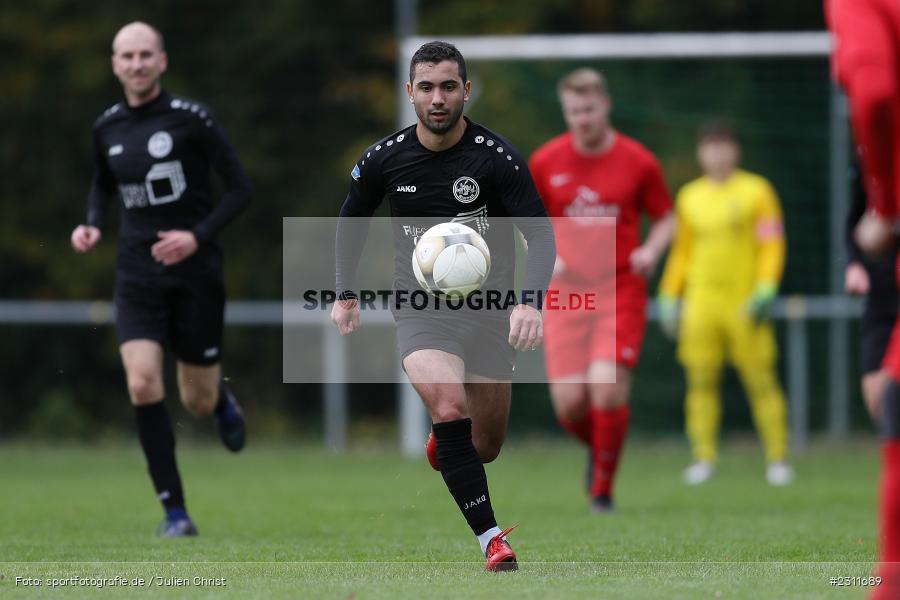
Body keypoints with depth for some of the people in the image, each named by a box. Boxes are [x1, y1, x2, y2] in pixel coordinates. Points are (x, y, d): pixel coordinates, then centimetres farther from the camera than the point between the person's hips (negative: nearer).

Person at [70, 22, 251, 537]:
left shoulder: (192, 119, -9)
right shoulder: (107, 128, 5)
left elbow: (241, 189, -6)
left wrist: (198, 236, -18)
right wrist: (92, 226, 4)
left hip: (195, 275, -3)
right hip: (138, 277, 3)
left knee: (198, 402, 4)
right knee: (143, 386, -17)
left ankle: (221, 397, 45)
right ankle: (175, 512, -9)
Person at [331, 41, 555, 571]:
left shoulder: (496, 157, -12)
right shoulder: (385, 159, -5)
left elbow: (541, 233, -12)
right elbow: (352, 219, 15)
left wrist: (531, 302, -28)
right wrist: (347, 294, 9)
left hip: (489, 309, 1)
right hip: (421, 307, -1)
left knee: (486, 446, 9)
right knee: (450, 405, -27)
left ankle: (443, 442, 48)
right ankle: (491, 537, -24)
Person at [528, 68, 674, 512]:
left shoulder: (638, 162, -1)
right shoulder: (545, 162, 3)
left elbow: (665, 217, 11)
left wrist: (651, 250, -9)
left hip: (620, 291, -2)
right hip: (565, 292, 2)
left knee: (607, 388, -18)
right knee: (569, 404, -7)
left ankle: (602, 488, 1)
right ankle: (598, 449, 29)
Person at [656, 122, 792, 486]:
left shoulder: (756, 191, 3)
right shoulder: (689, 197, 14)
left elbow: (772, 246, 0)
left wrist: (765, 292, -10)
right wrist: (668, 299, 15)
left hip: (744, 303, -3)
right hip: (701, 301, 3)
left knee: (761, 380, -5)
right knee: (701, 380, -2)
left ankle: (777, 457, 0)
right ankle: (704, 457, 3)